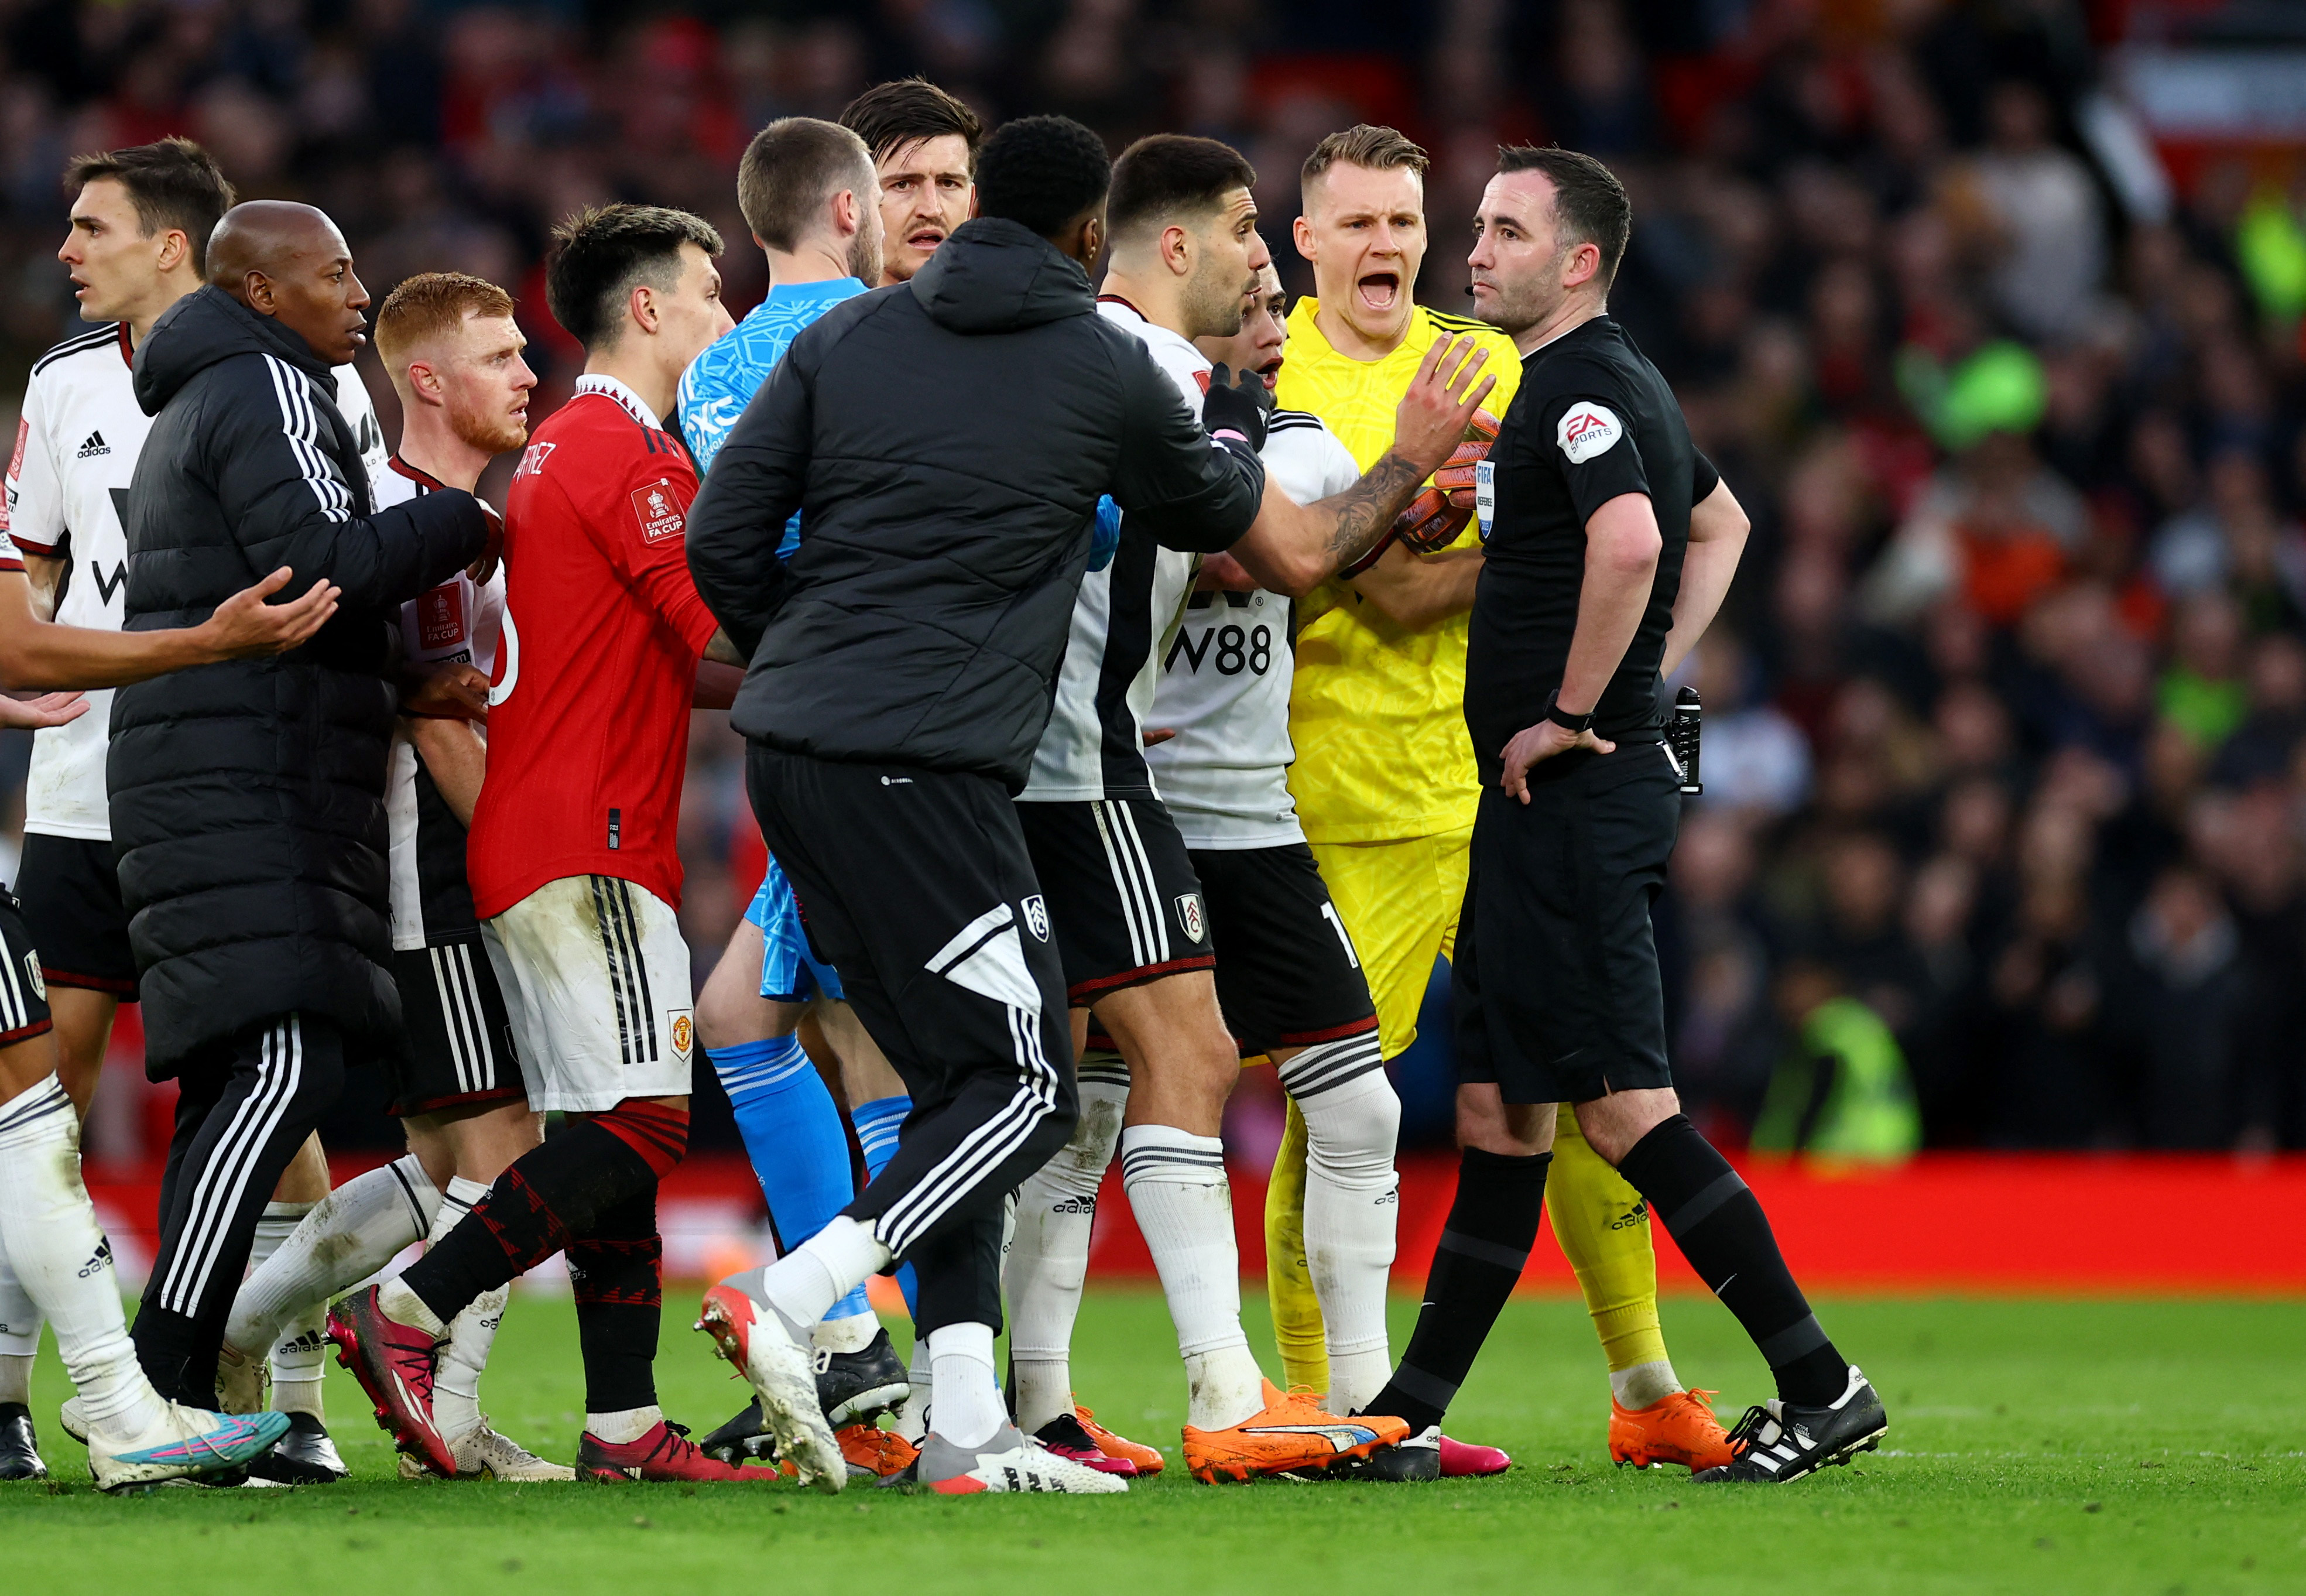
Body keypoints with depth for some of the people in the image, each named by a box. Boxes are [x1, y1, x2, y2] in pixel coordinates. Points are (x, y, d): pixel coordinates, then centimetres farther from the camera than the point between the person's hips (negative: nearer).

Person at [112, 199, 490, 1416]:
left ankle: (177, 1402, 4)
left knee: (236, 1080, 7)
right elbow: (323, 565, -18)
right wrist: (466, 522, -6)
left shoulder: (199, 407, 26)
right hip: (249, 794, -11)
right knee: (285, 1063, -17)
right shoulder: (266, 393, -6)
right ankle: (163, 1384, -23)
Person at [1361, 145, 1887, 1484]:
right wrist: (1651, 680, 22)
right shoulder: (1602, 381, 18)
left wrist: (1572, 713, -21)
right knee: (1505, 1108, 12)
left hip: (1578, 790, -10)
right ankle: (1412, 1410, 17)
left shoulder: (1582, 385, -14)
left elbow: (1631, 538, -32)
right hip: (1546, 809, 10)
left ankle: (1820, 1388, -11)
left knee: (1623, 1106, -12)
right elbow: (1722, 526, 33)